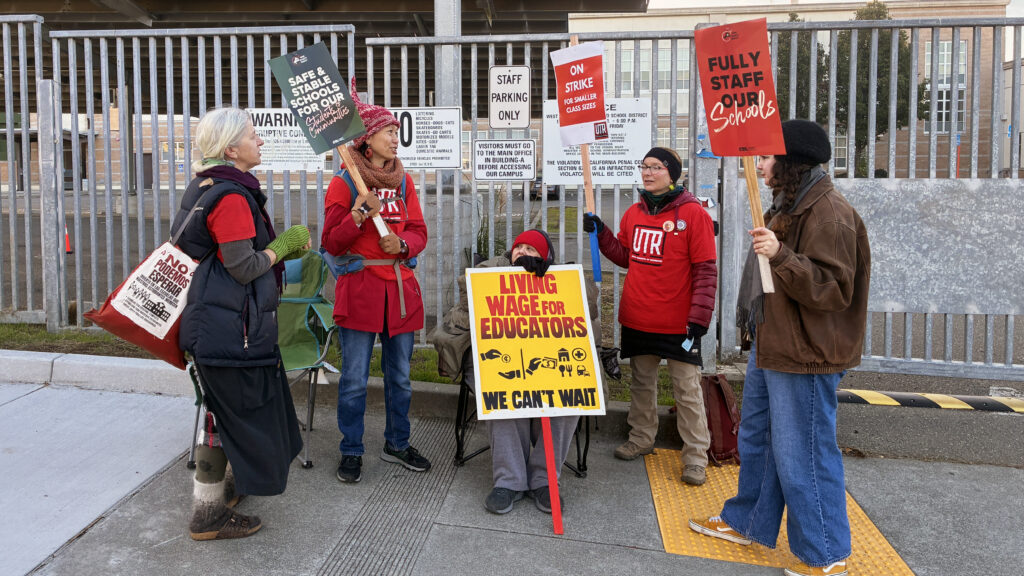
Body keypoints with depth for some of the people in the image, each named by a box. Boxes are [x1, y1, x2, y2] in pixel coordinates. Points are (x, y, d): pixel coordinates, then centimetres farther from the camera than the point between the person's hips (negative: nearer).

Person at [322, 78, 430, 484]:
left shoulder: (404, 181, 10)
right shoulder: (343, 183, -3)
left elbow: (419, 233, 9)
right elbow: (331, 244, -7)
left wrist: (402, 244, -12)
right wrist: (359, 215, -22)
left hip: (400, 288, 4)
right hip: (358, 288, -4)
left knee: (400, 376, 13)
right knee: (355, 379, 2)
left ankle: (396, 444, 30)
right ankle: (351, 452, 18)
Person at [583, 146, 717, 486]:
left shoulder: (693, 213, -10)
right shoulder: (634, 213, 8)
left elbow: (706, 270, -11)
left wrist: (698, 318, -15)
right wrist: (600, 233, 5)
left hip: (677, 323, -5)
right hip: (637, 320, 6)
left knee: (687, 389, 1)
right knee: (641, 382, 17)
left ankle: (695, 456, 11)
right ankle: (641, 439, 32)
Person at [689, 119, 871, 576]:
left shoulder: (829, 213, -17)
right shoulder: (789, 206, 16)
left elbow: (832, 287, -24)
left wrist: (781, 256, -33)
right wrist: (754, 329, 28)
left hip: (804, 356, -11)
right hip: (770, 346, 11)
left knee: (802, 456, -1)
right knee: (756, 439, 20)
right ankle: (749, 523, 37)